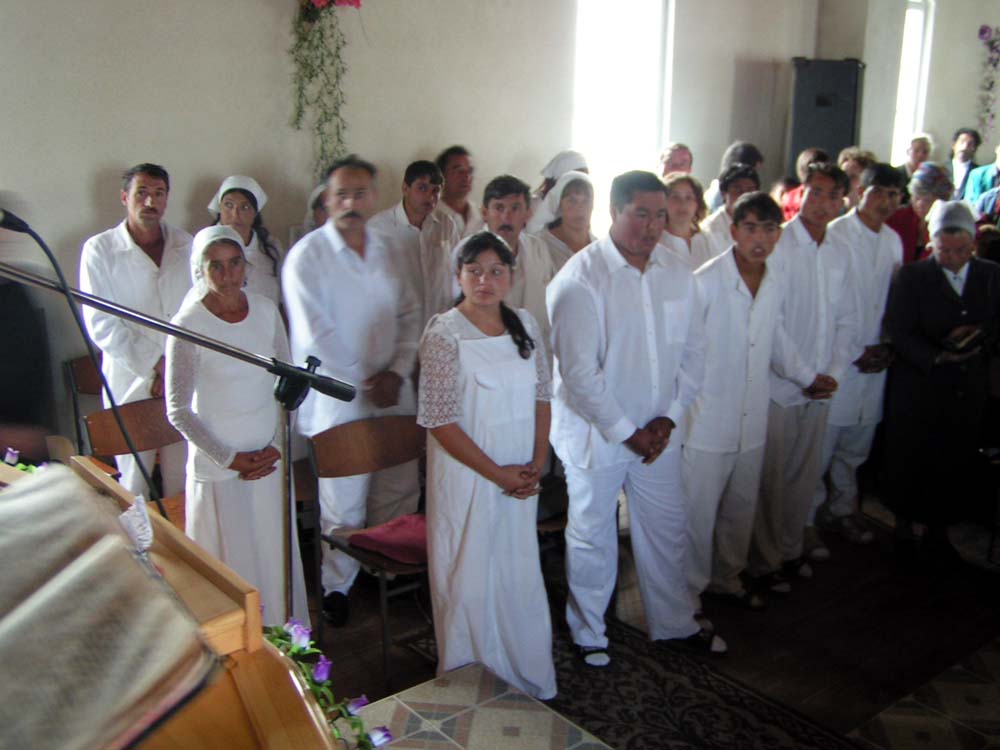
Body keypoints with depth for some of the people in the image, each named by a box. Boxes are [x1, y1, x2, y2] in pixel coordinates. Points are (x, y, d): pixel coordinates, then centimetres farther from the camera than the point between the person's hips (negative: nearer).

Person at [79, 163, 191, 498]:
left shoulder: (186, 246, 8)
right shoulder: (100, 249, -2)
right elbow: (100, 325, -7)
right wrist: (155, 365, -10)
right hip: (131, 382, -2)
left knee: (183, 481, 8)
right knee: (134, 485, 5)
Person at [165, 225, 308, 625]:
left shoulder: (266, 309, -2)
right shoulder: (187, 326, -15)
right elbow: (178, 411, -10)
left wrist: (277, 445, -4)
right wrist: (228, 458, -11)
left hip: (269, 457, 4)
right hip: (218, 467, -4)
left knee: (277, 555, 15)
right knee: (233, 563, 7)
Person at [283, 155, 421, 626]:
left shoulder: (384, 249, 10)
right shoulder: (307, 256, -8)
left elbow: (408, 313, 9)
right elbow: (314, 335, -13)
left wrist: (397, 372, -4)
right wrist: (363, 383, -12)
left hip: (391, 391, 5)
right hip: (338, 400, -5)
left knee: (400, 491, 11)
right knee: (344, 503, 2)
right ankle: (337, 587, 22)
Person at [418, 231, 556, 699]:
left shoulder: (524, 324, 5)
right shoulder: (444, 333, -12)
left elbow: (542, 396, 9)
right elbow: (439, 420, -15)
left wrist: (537, 464, -3)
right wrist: (497, 473, -13)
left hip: (522, 478, 5)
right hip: (467, 476, -5)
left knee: (521, 577, 15)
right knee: (470, 583, 7)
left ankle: (526, 680, 36)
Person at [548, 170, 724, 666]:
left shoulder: (677, 273, 1)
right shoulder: (579, 279, -17)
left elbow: (692, 351, 6)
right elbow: (579, 371, -19)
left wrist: (669, 418, -4)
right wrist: (626, 432, -15)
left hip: (658, 432, 5)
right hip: (596, 434, -5)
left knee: (667, 531, 18)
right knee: (593, 539, 11)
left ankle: (675, 623, 40)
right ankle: (587, 633, 32)